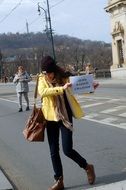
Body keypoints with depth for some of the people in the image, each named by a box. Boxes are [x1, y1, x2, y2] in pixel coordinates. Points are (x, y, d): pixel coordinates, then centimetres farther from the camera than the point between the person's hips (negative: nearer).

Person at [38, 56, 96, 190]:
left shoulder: (64, 77, -4)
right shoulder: (42, 79, -5)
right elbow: (42, 92, -27)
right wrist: (61, 88, -35)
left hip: (66, 117, -2)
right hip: (51, 118, 2)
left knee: (67, 150, -6)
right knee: (53, 151, 7)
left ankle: (87, 167, 21)